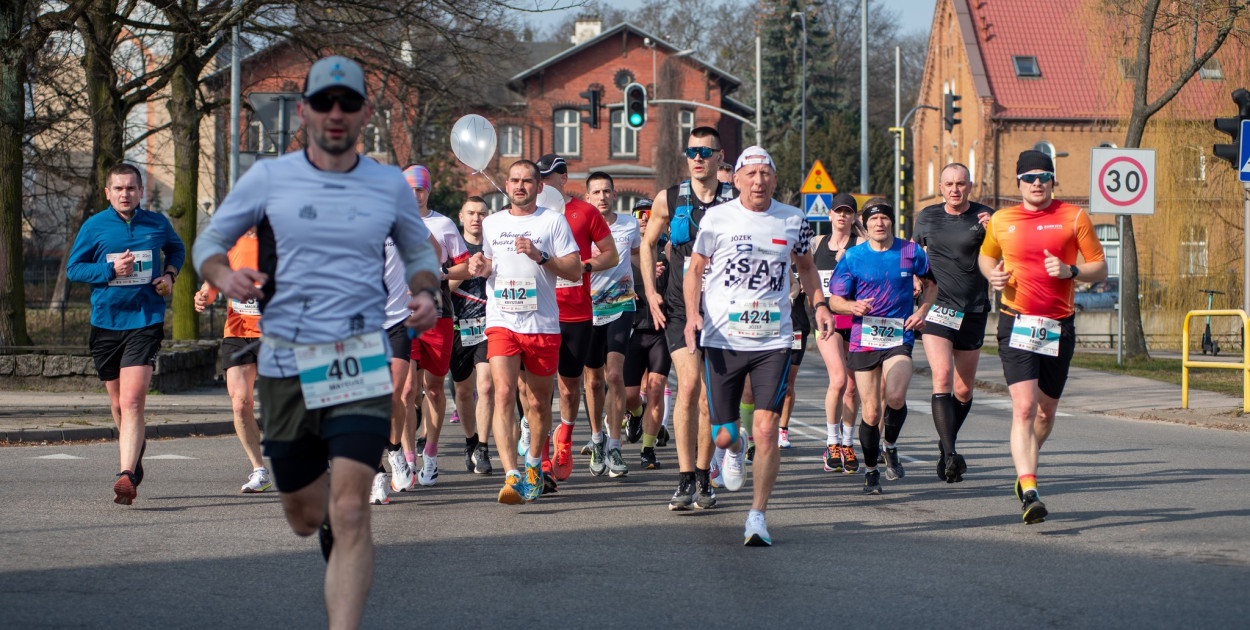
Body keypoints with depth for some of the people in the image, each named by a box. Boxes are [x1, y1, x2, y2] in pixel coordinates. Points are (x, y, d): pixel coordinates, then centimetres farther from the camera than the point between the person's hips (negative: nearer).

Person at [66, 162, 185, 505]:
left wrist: (170, 274, 5)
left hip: (145, 322, -2)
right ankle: (135, 450, 44)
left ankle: (126, 475, -23)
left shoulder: (157, 223, 4)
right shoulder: (94, 226, 0)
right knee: (118, 403, 16)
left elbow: (176, 248, 25)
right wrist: (111, 270, -13)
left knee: (132, 402, -17)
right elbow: (73, 268, 2)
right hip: (105, 322, 2)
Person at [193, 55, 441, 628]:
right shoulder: (267, 178, 2)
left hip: (361, 363, -1)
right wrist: (224, 275, -13)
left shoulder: (390, 185, 6)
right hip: (284, 365, 1)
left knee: (349, 513, -16)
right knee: (304, 518, 12)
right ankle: (332, 525, 49)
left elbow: (419, 250, 22)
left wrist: (426, 293, 0)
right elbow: (208, 242, 10)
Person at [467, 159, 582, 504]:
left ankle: (534, 463, 33)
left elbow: (575, 271, -2)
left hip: (543, 324, -1)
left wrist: (540, 256, -15)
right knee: (504, 394, -17)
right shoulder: (491, 224, 14)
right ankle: (512, 476, -25)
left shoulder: (552, 221, 3)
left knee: (538, 402, 8)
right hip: (502, 321, 1)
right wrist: (480, 266, 4)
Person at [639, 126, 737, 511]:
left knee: (709, 395, 3)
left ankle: (703, 477, 16)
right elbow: (649, 244, 18)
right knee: (688, 385, -16)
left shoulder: (736, 203, 1)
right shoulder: (668, 200, 4)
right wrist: (650, 293, 9)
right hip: (679, 307, 0)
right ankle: (685, 479, -14)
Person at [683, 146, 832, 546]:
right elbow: (695, 268, 8)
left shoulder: (793, 221, 5)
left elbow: (805, 266, 22)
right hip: (722, 339, 0)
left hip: (773, 341, 0)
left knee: (766, 429, -12)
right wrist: (693, 313, -7)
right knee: (722, 435, 3)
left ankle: (758, 515, -2)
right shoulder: (716, 219, 0)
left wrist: (819, 304, 6)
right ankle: (735, 449, 42)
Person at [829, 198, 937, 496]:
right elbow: (834, 300, 5)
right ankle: (870, 471, 19)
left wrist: (922, 310, 1)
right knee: (871, 410, 1)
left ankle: (891, 446, 6)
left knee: (895, 396, -23)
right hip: (863, 340, 1)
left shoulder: (911, 252, 3)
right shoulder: (852, 257, 2)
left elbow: (931, 284, 18)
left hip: (900, 338, -1)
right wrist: (852, 306, -17)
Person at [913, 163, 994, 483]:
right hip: (937, 310, -1)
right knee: (942, 377, -20)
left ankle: (946, 444, 32)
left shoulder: (985, 217, -1)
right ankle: (950, 455, -25)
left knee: (964, 390, 9)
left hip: (973, 311, 1)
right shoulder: (927, 217, 7)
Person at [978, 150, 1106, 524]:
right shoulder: (1001, 220, 6)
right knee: (1024, 407, -17)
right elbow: (986, 256, 24)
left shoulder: (1073, 218, 1)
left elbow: (1100, 269, 3)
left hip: (1059, 325, 1)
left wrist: (1070, 271, -17)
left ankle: (1025, 473, 39)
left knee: (1046, 411, 13)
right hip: (1016, 323, -1)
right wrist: (993, 275, 1)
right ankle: (1029, 493, -24)